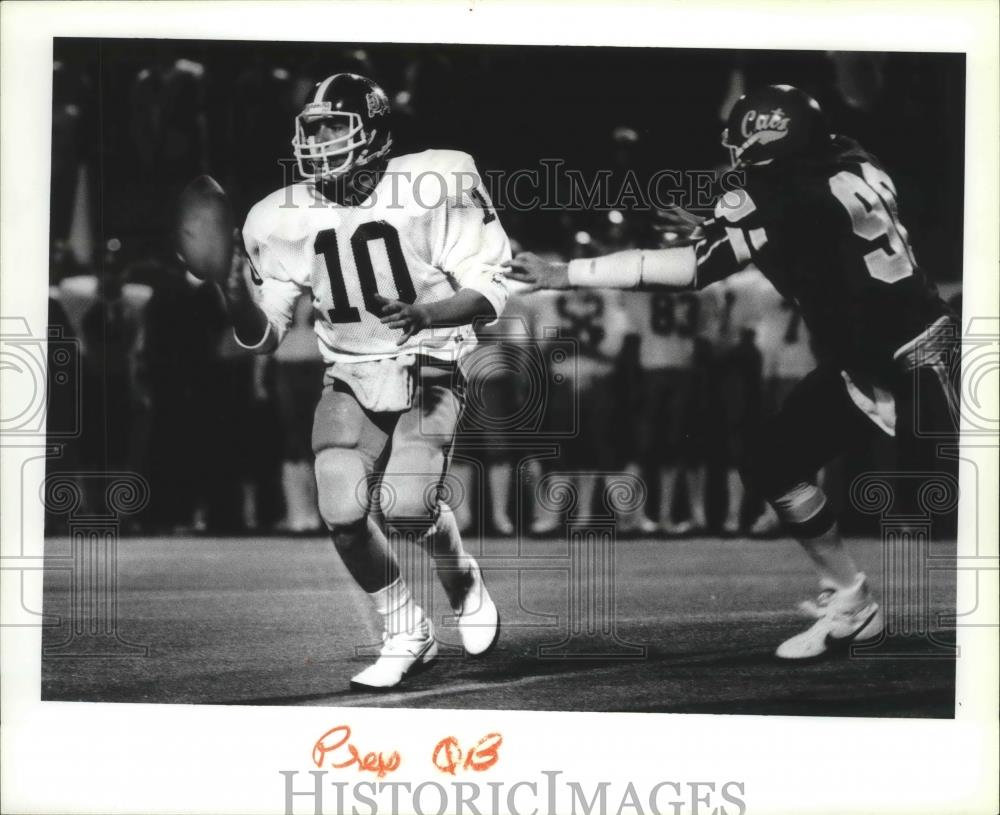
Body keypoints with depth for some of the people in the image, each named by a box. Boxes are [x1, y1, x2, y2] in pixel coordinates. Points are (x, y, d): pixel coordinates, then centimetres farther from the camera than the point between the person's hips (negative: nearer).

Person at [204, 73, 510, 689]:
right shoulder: (286, 220, -2)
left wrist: (425, 315, -28)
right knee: (344, 512, -16)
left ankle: (466, 586, 12)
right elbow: (265, 337, 3)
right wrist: (236, 291, -18)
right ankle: (408, 635, 9)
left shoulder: (431, 188, -13)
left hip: (428, 372, -3)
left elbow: (491, 293, -10)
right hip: (350, 381, 3)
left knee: (406, 505, -23)